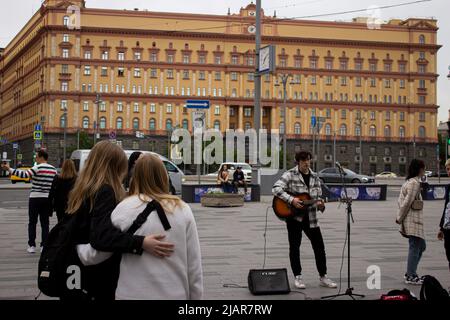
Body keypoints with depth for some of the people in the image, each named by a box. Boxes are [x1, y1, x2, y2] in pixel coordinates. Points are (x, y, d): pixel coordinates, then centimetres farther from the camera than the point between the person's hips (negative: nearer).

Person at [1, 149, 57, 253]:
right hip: (47, 199, 5)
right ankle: (44, 246, 4)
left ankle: (32, 246, 3)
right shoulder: (53, 169, 7)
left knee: (32, 223, 5)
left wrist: (9, 169, -23)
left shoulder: (37, 168, -11)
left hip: (35, 198, -5)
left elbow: (24, 174, -24)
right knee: (45, 223, 7)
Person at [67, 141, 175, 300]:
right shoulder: (105, 192, -18)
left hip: (83, 272, 9)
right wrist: (141, 243, -40)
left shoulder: (82, 190, 8)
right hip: (105, 276, -9)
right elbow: (103, 235, -33)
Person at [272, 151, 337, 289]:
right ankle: (298, 277, 11)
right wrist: (291, 200, -24)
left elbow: (318, 197, 13)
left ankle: (323, 277, 15)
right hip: (294, 217, -4)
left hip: (310, 217, 4)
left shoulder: (315, 177, 9)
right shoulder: (290, 175, -6)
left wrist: (319, 204, -11)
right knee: (294, 246, 0)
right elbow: (276, 189, -17)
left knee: (319, 246, 4)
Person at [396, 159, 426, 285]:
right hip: (413, 220, -10)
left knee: (421, 246, 17)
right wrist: (400, 218, -10)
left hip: (415, 220, 10)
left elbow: (400, 200, 14)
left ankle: (410, 273, 20)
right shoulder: (415, 183, -15)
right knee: (415, 247, -4)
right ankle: (411, 276, 2)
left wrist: (400, 217, 11)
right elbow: (407, 202, -18)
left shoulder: (408, 182, 15)